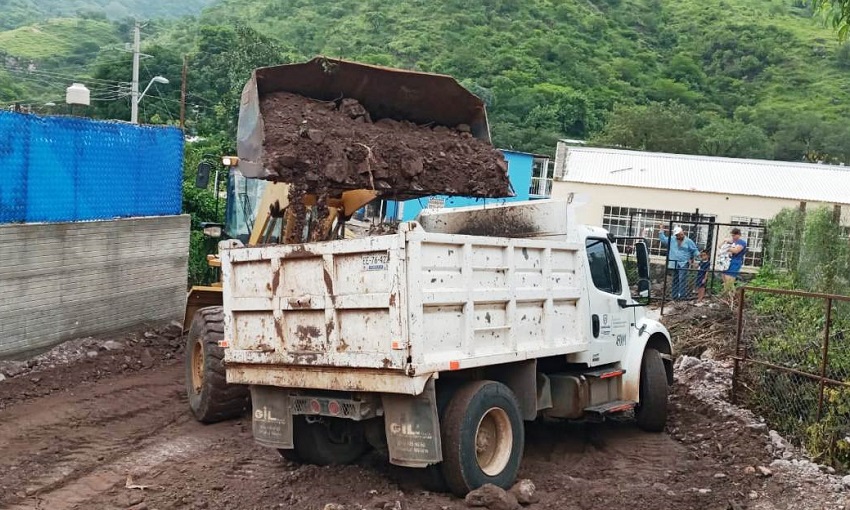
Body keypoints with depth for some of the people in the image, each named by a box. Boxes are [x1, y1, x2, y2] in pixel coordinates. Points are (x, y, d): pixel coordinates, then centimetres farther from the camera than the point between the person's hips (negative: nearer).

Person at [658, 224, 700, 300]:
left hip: (684, 263, -4)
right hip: (674, 264, 4)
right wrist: (661, 230, 13)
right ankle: (674, 295, 16)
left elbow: (694, 250, 7)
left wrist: (698, 254, -7)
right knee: (675, 280, 9)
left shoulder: (688, 241, 3)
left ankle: (682, 295, -18)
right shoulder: (672, 240, 10)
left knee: (682, 279, -16)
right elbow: (663, 239, 15)